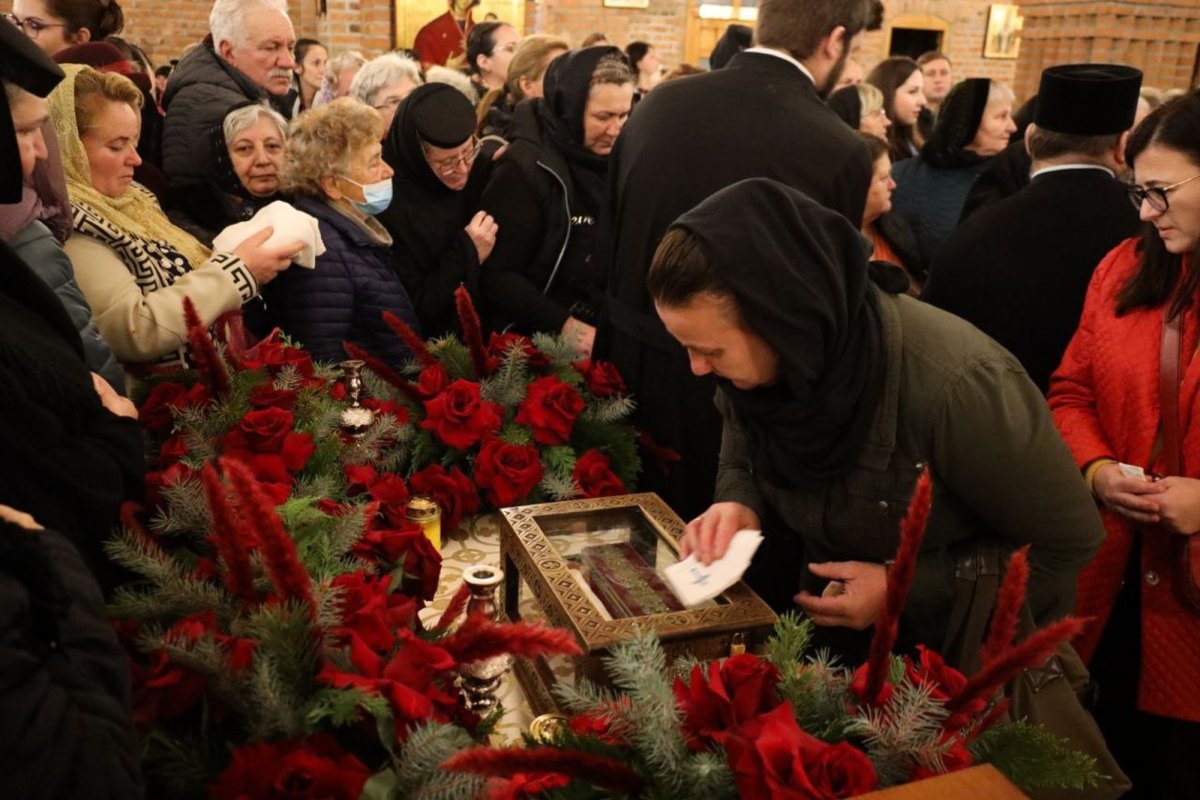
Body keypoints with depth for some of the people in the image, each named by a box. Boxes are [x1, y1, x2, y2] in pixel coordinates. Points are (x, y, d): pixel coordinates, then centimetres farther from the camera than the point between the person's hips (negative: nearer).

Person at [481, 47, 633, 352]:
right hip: (539, 343, -4)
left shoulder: (616, 161, 7)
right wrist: (564, 326, -20)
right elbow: (496, 276, -14)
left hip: (608, 334, 5)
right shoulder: (526, 167, -11)